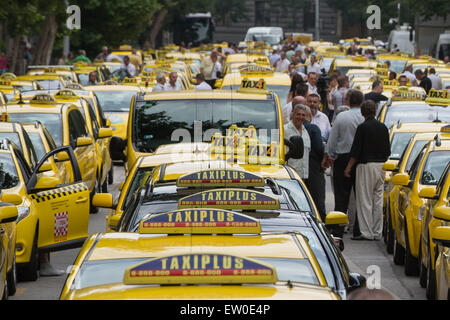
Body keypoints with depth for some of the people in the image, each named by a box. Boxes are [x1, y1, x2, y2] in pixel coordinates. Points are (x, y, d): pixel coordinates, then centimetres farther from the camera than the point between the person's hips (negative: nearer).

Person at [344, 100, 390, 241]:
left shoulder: (363, 127, -10)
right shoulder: (383, 127, 8)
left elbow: (356, 150, -11)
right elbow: (387, 151, 14)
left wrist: (348, 168, -5)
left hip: (366, 165, -6)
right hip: (381, 165, 6)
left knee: (365, 200, -3)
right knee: (378, 199, 9)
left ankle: (366, 232, -6)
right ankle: (377, 232, 10)